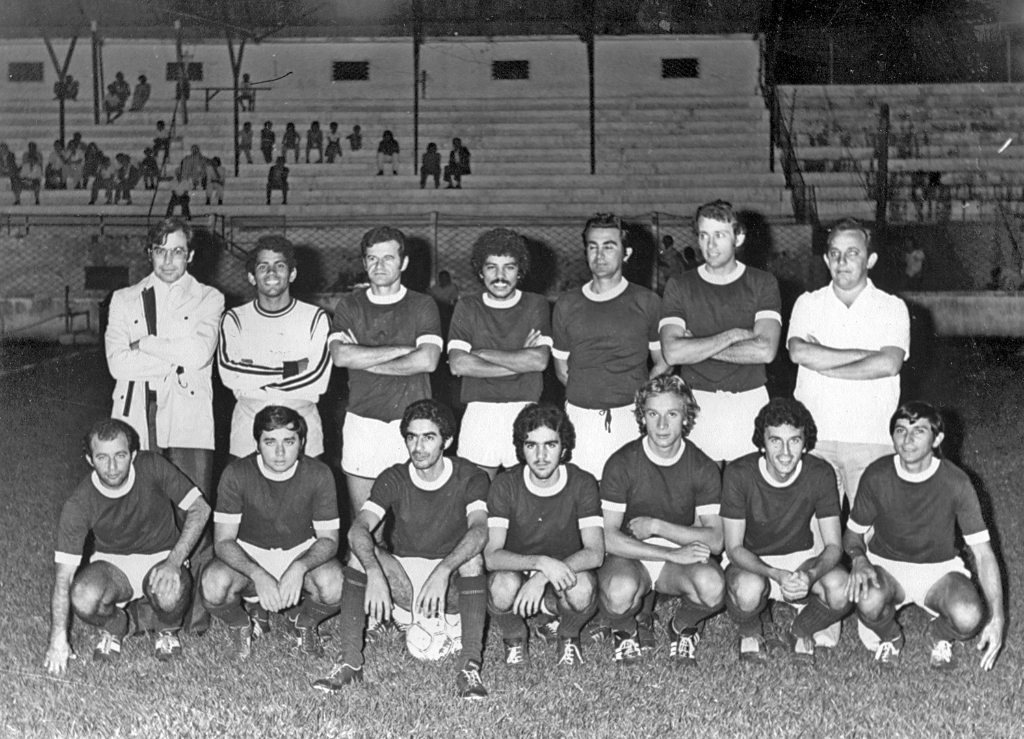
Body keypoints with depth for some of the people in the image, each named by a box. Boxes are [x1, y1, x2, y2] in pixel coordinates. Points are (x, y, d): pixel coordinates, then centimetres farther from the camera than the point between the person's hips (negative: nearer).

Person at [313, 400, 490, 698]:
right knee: (361, 551, -24)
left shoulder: (469, 478, -9)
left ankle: (470, 665, -34)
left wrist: (444, 570, -46)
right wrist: (374, 573, -40)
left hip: (452, 584, -2)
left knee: (472, 557, -33)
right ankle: (350, 660, -24)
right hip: (402, 577, 2)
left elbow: (479, 530, -29)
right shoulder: (393, 479, -3)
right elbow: (358, 529, -20)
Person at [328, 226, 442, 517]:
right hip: (361, 424, 2)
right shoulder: (349, 305, 9)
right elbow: (340, 355, -10)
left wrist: (366, 362, -8)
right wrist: (404, 349, -10)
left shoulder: (422, 306, 4)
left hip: (410, 423, -1)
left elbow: (427, 360, -13)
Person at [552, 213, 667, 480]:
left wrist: (639, 396, 0)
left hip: (631, 417, -1)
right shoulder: (566, 305, 10)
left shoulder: (647, 302, 5)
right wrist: (589, 394, 4)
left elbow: (663, 363, 11)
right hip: (581, 417, 1)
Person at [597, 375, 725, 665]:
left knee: (712, 586, -32)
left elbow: (715, 540, -9)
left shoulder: (703, 468, -5)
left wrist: (657, 526, -18)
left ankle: (681, 628, 4)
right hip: (630, 555, -2)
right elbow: (608, 538, -16)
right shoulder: (622, 463, -11)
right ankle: (629, 630, 2)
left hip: (684, 554, 2)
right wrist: (673, 554, -24)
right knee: (619, 591, -37)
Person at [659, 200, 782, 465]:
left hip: (749, 403, 0)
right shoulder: (679, 286, 4)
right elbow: (672, 353, -9)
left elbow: (765, 351, -11)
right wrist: (734, 335, -10)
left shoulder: (763, 283, 3)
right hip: (697, 404, 0)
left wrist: (697, 347, -8)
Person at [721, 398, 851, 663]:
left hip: (803, 557, 2)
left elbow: (833, 545, -12)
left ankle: (800, 634, 4)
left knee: (841, 589, -29)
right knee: (749, 589, -37)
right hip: (751, 561, -2)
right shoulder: (739, 473, -20)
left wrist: (811, 575, -35)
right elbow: (734, 547, -18)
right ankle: (750, 635, 0)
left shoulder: (820, 474, -15)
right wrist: (777, 575, -36)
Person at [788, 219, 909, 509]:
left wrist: (824, 367, -9)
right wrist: (865, 354, -12)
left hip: (871, 440, -1)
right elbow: (799, 352, -11)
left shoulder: (892, 308, 4)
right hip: (815, 438, 1)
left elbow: (888, 364, -14)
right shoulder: (808, 303, 8)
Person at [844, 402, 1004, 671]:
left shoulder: (956, 482, -17)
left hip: (939, 569, 0)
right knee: (869, 601, -36)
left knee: (968, 617, -32)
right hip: (886, 566, 0)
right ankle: (889, 639, 4)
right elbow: (853, 534, 0)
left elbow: (983, 553, -14)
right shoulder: (876, 475, -14)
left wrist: (997, 617, -23)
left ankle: (942, 638, 9)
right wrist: (859, 559, -25)